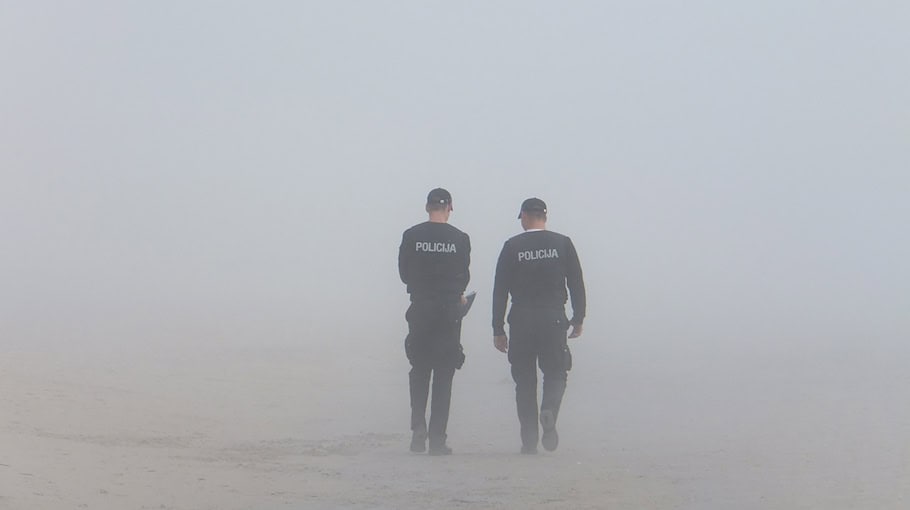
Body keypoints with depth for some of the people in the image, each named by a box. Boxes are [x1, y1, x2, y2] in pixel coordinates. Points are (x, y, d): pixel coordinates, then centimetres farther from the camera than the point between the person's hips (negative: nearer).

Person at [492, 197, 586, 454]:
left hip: (521, 322, 0)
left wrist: (498, 329, 3)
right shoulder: (562, 243, 3)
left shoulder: (512, 247, 1)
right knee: (555, 373, 12)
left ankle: (529, 440, 4)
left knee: (525, 379, 8)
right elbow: (577, 284, 3)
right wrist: (578, 319, 11)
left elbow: (500, 290, 0)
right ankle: (549, 411, -19)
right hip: (553, 319, 0)